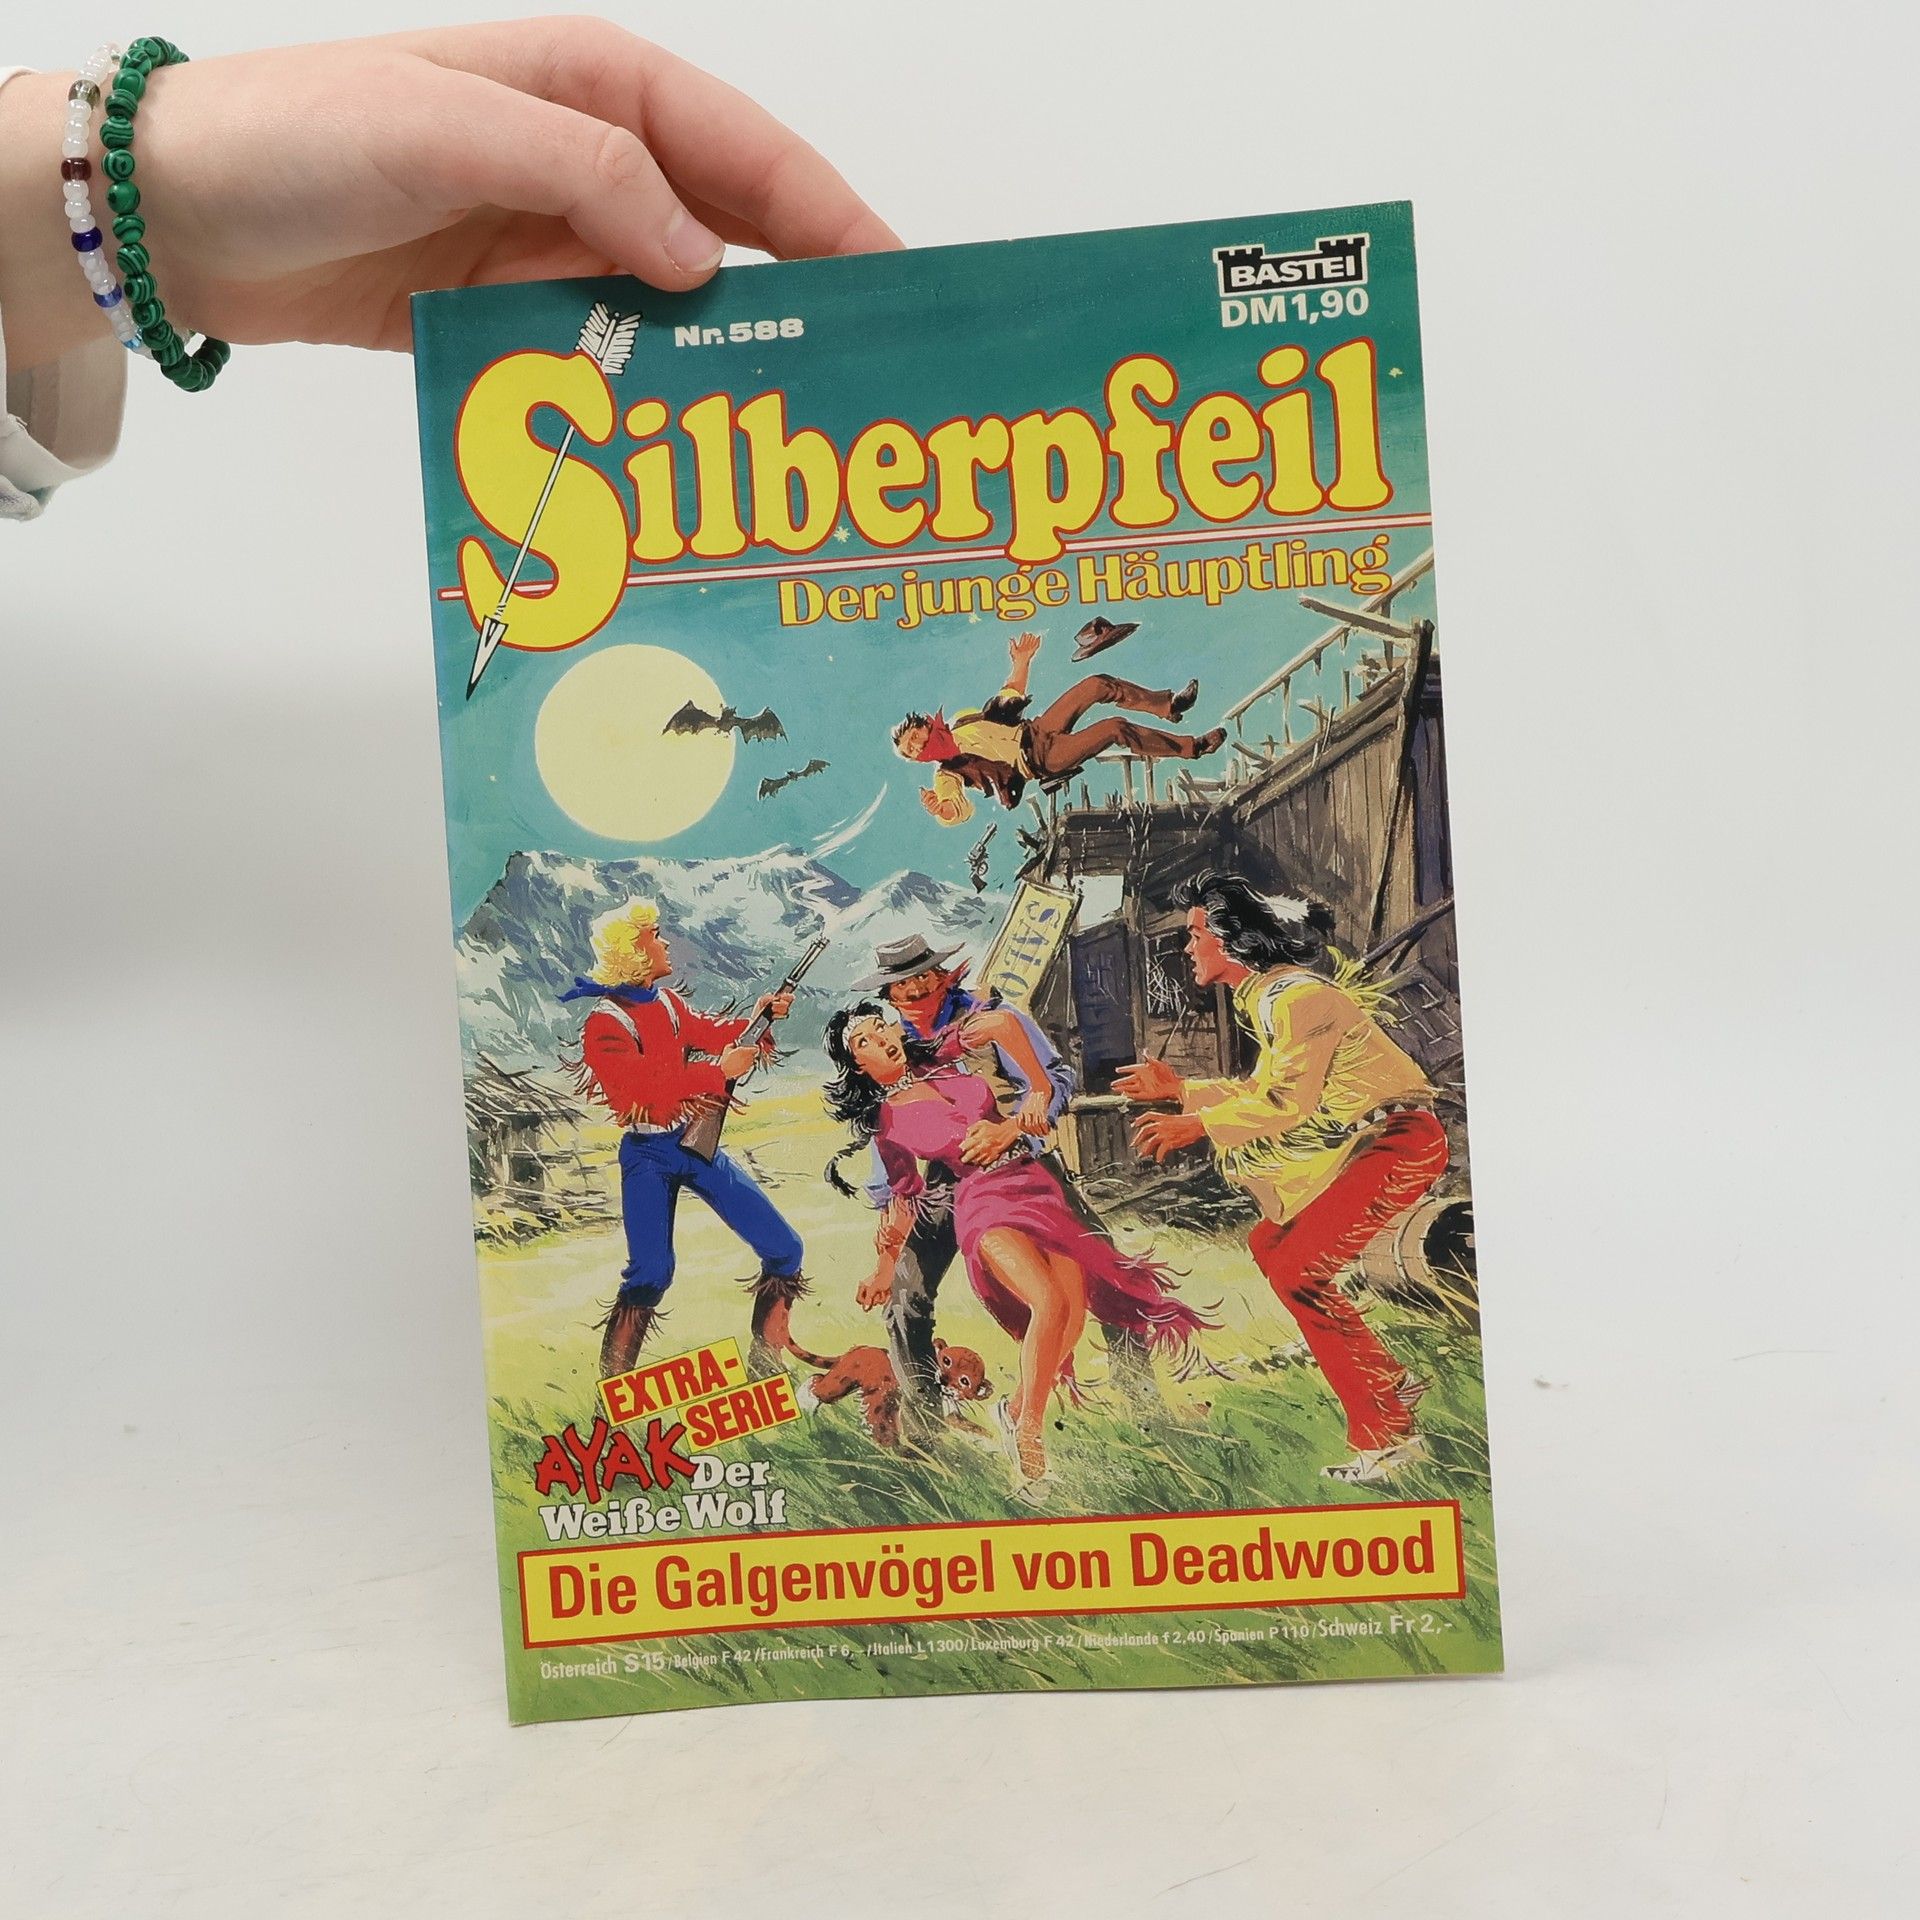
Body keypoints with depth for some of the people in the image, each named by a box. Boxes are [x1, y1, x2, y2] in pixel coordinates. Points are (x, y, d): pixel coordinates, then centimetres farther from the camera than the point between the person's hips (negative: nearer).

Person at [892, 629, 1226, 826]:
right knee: (1116, 728, -22)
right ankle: (1190, 747, -7)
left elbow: (1007, 698, 21)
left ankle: (1168, 706, 9)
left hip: (1036, 730, 7)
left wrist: (1021, 664, 11)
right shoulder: (947, 773, -7)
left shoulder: (960, 722, 11)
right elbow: (959, 810, -22)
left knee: (1099, 684, -7)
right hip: (1041, 761, -7)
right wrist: (938, 809, -42)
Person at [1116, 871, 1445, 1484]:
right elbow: (1263, 1092, 19)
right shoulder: (1267, 996, 13)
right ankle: (1388, 1381, 20)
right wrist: (1177, 1087, 19)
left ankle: (1384, 1433, -5)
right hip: (1360, 1144, 10)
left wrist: (1195, 1125, -20)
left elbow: (1289, 1102, -24)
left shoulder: (1295, 995, -18)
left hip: (1397, 1142, -10)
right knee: (1271, 1246, 13)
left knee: (1299, 1272, -14)